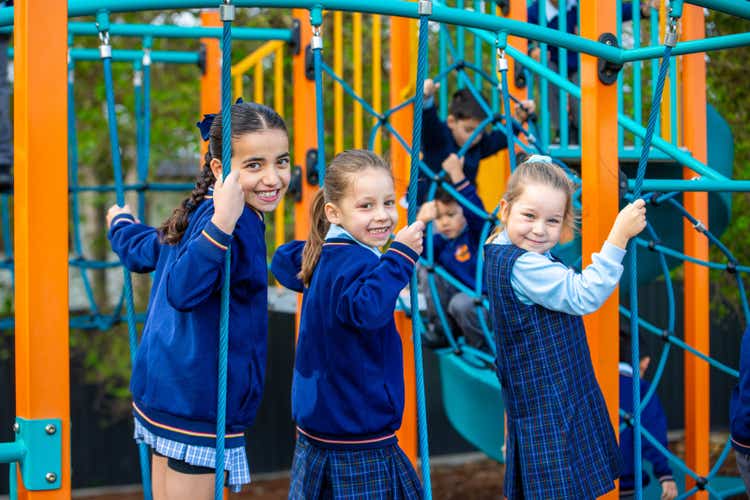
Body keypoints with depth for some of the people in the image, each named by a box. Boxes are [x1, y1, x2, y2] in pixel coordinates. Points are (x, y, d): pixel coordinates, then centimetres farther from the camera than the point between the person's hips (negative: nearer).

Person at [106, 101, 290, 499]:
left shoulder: (201, 212, 6)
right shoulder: (242, 224, -23)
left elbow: (142, 252, 21)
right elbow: (183, 290, -35)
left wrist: (121, 224, 43)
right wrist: (222, 225, -45)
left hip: (165, 388, 10)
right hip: (198, 401, -10)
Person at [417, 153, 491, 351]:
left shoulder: (477, 232, -10)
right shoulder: (441, 242, 3)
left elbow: (475, 208, -30)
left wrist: (457, 175, -39)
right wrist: (421, 223, -30)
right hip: (458, 293, 6)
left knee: (461, 303, -35)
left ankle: (484, 348, -8)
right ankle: (440, 331, 2)